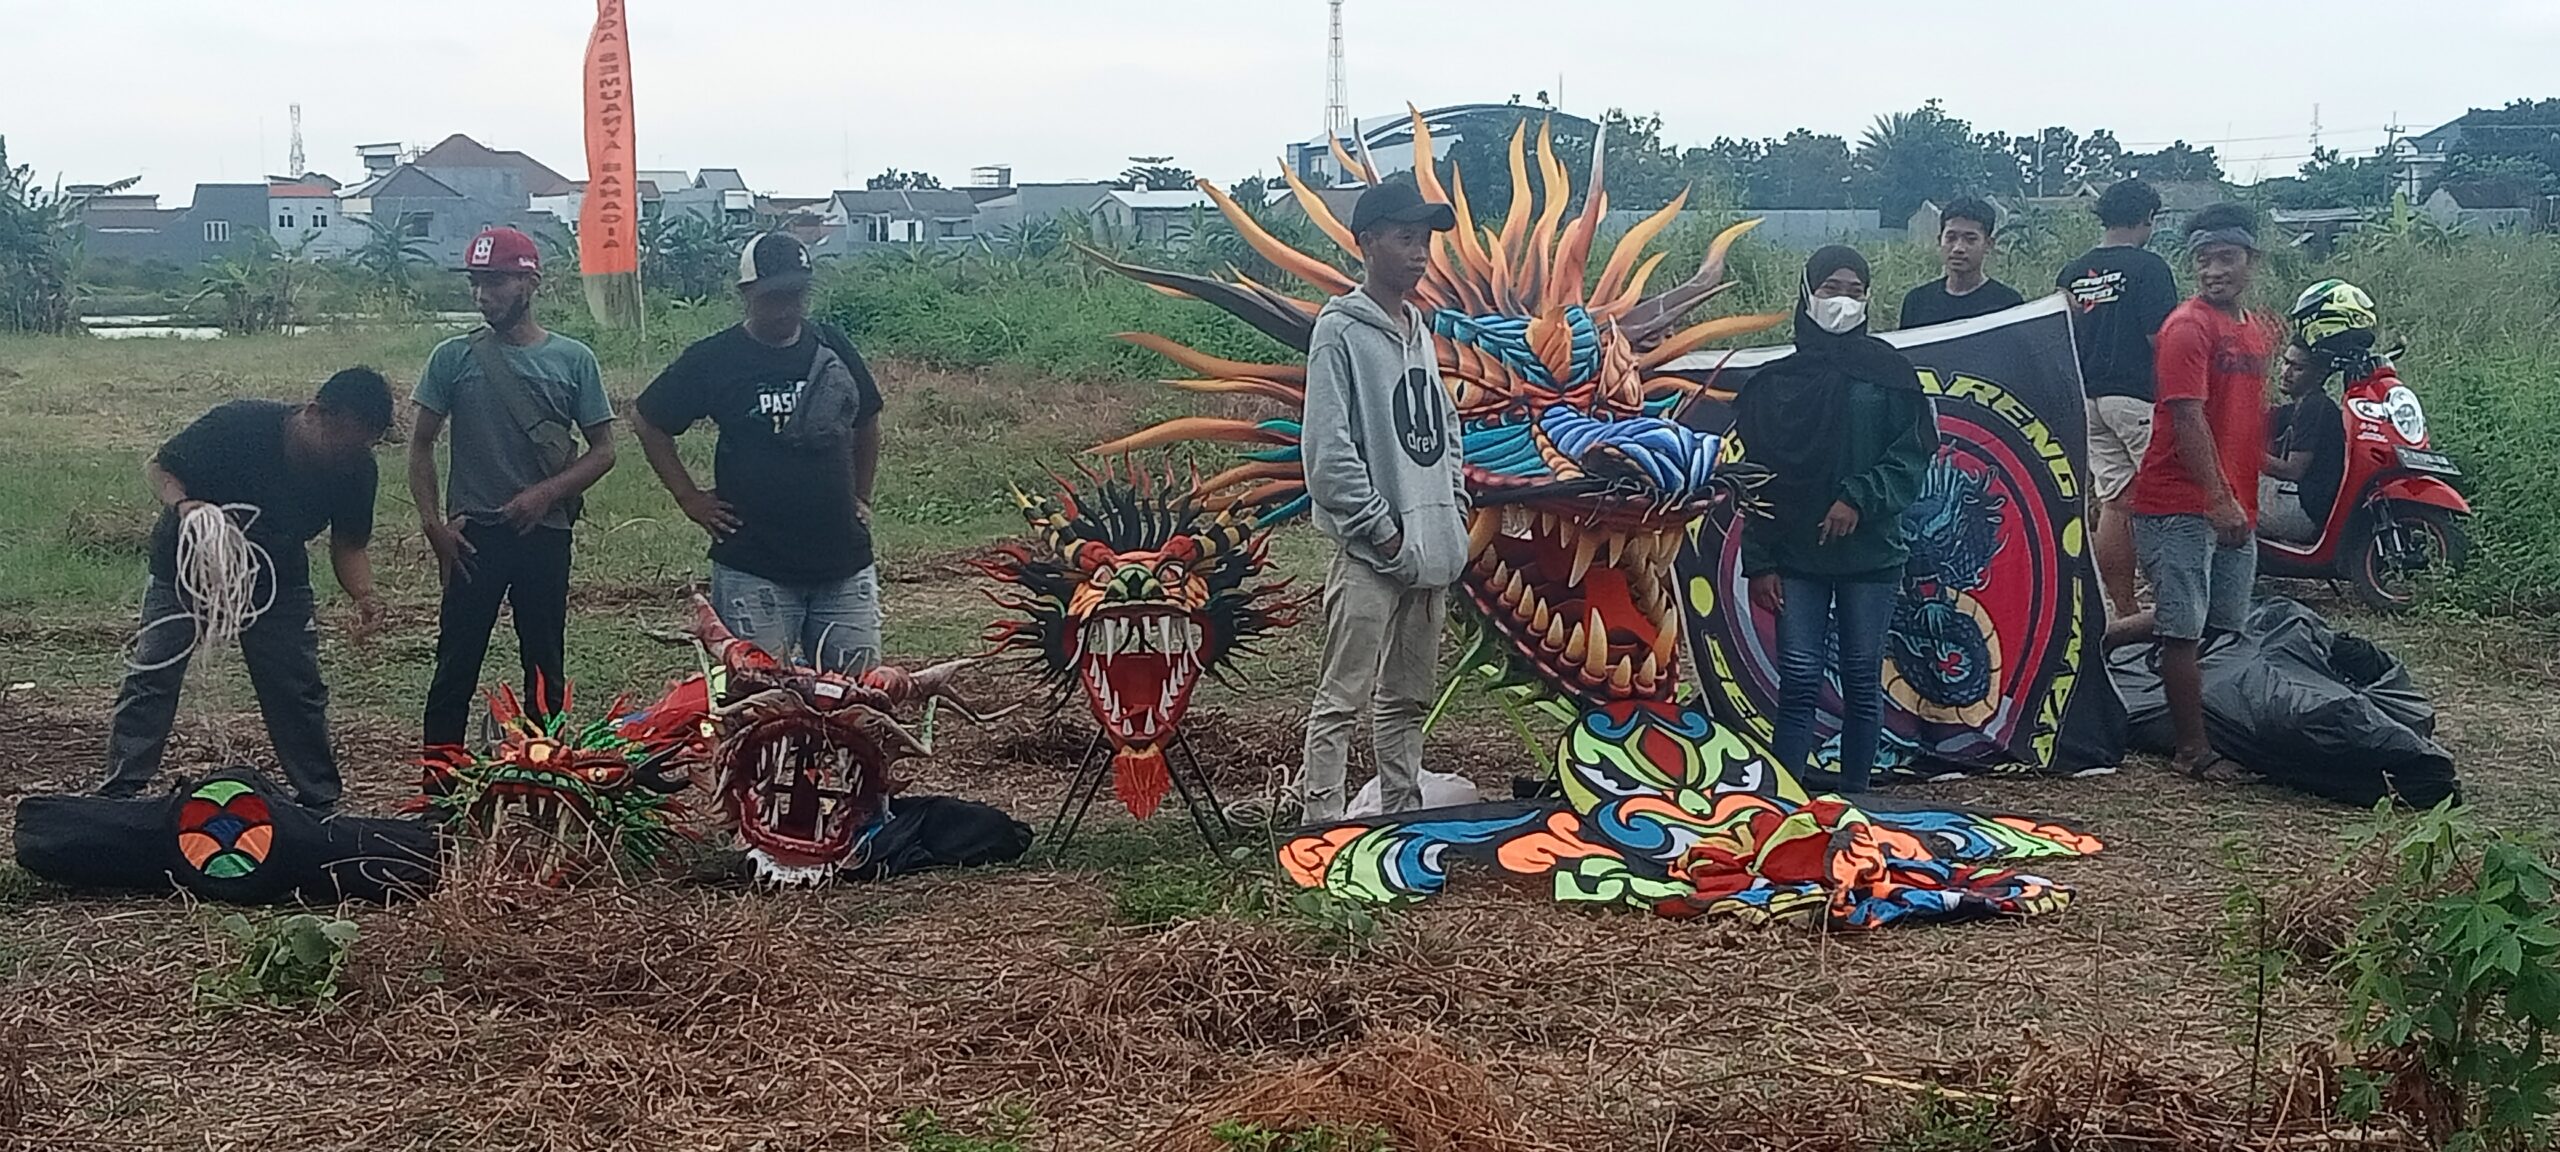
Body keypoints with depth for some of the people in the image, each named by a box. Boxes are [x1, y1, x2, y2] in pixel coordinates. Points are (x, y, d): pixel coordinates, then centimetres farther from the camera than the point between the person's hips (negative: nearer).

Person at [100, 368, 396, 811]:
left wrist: (364, 596, -29)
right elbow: (159, 468, -17)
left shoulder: (356, 468, -21)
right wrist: (183, 504, -39)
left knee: (298, 688, 0)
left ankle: (319, 802, 10)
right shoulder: (241, 424, -32)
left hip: (276, 576, 3)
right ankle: (118, 794, 0)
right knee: (152, 676, -7)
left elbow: (348, 546, -9)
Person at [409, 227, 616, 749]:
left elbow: (603, 450, 3)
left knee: (546, 667, 8)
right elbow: (421, 445, 6)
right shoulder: (454, 358, 2)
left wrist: (545, 493, -12)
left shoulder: (573, 360, 2)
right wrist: (433, 524, -4)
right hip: (473, 536, 0)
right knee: (456, 666, 1)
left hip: (544, 534, 1)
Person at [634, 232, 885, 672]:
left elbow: (866, 422, 22)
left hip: (844, 562, 4)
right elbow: (646, 420, 7)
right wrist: (689, 497, 2)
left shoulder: (832, 347, 7)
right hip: (754, 568, -3)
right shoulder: (715, 358, -3)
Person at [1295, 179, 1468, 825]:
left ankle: (1404, 814, 23)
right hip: (1370, 555, -8)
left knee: (1407, 696, 15)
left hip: (1432, 552, 8)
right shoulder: (1340, 331, -9)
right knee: (1343, 698, -7)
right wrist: (1383, 529, -14)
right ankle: (1320, 822, -6)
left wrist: (1454, 518, 11)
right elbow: (1329, 450, -14)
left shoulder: (1418, 329, 16)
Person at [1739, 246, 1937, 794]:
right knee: (1799, 680, -5)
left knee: (1862, 679, 4)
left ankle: (1855, 788, 12)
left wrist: (1860, 499, -15)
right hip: (1796, 558, 0)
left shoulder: (1890, 372, 7)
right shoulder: (1776, 381, 8)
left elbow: (1914, 451, -1)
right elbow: (1757, 478, 5)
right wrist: (1759, 563, -1)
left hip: (1871, 553, 0)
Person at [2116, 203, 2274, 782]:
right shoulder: (2189, 326, -11)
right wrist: (2219, 498, -23)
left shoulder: (2258, 329, 15)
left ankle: (2100, 637, 26)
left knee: (2226, 625, 15)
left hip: (2232, 506, 9)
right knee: (2187, 631, -5)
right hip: (2181, 504, -9)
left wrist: (2244, 498, 18)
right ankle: (2194, 751, 2)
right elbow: (2187, 417, -18)